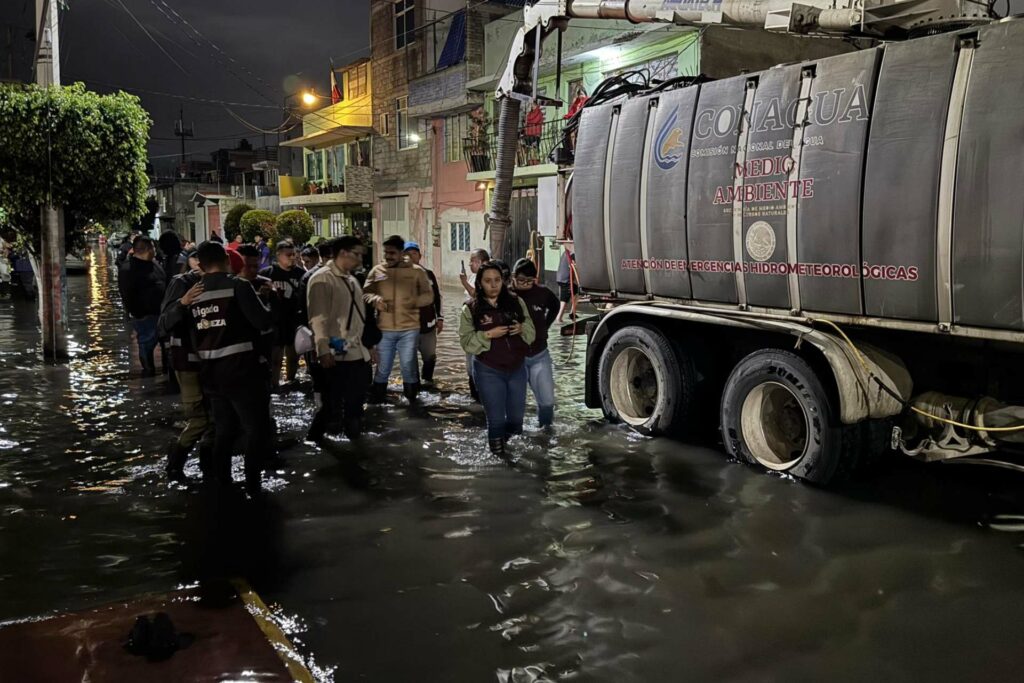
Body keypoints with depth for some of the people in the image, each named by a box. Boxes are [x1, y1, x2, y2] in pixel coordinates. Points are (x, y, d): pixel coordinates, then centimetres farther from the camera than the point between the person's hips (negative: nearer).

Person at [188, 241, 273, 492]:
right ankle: (252, 487, 2)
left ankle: (221, 483, 24)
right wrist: (265, 305, 3)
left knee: (224, 430, 19)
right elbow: (263, 321, -15)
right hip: (242, 370, -6)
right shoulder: (238, 285, -11)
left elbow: (190, 331, 10)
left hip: (211, 372, 6)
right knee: (257, 431, 4)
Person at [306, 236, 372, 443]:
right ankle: (314, 439, 15)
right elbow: (318, 317, -19)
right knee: (332, 405, -3)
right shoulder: (322, 278, -11)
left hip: (358, 352, 9)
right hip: (336, 354, -8)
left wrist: (366, 344, 21)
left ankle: (355, 437, 28)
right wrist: (323, 349, -25)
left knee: (355, 402, 15)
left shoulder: (351, 279, 16)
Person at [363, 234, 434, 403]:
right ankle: (376, 401, 23)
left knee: (408, 366, 8)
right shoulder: (377, 271, 5)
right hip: (384, 329, 1)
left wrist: (410, 302, -17)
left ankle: (411, 400, 24)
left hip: (409, 328, -1)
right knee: (382, 368, 10)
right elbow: (364, 293, 3)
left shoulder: (416, 271, 1)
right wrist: (374, 299, -20)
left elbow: (428, 296, 1)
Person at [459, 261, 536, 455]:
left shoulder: (516, 302, 4)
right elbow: (466, 341, -7)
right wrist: (488, 334, -21)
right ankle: (498, 453, 24)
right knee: (496, 419, 3)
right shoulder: (471, 309, -4)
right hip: (488, 371, -3)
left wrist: (521, 328, -13)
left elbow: (531, 331, 9)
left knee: (516, 417, 11)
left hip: (517, 368, 3)